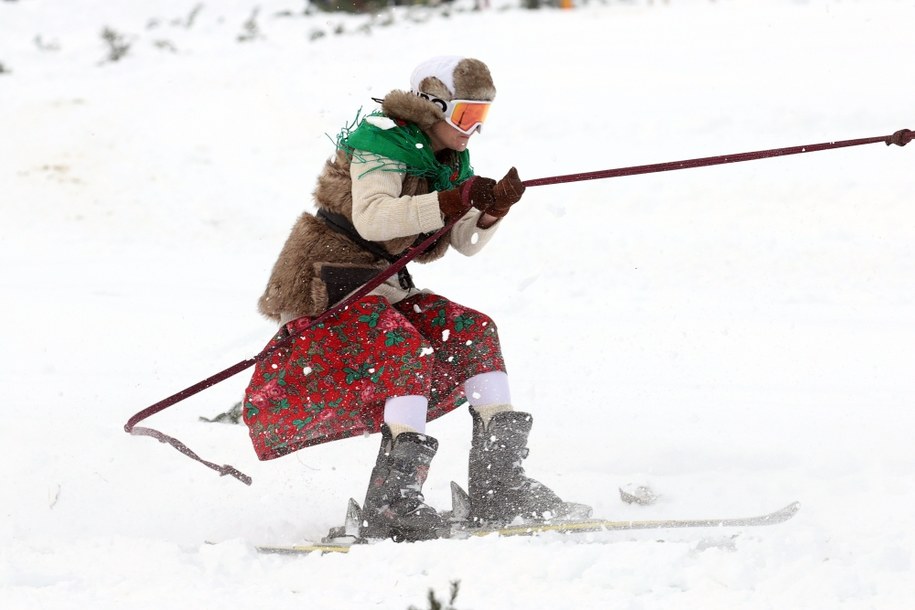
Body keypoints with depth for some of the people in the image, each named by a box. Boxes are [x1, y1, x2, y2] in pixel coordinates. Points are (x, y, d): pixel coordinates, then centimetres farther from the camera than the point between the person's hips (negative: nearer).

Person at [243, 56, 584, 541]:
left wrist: (493, 209, -13)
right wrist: (455, 201, -35)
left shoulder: (449, 160, 13)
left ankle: (497, 483, -3)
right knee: (406, 350, -30)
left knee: (474, 332, -2)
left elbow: (466, 241, 9)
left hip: (385, 290, 9)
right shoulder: (384, 143, -15)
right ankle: (391, 499, -38)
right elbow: (370, 218, -31)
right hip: (328, 286, -9)